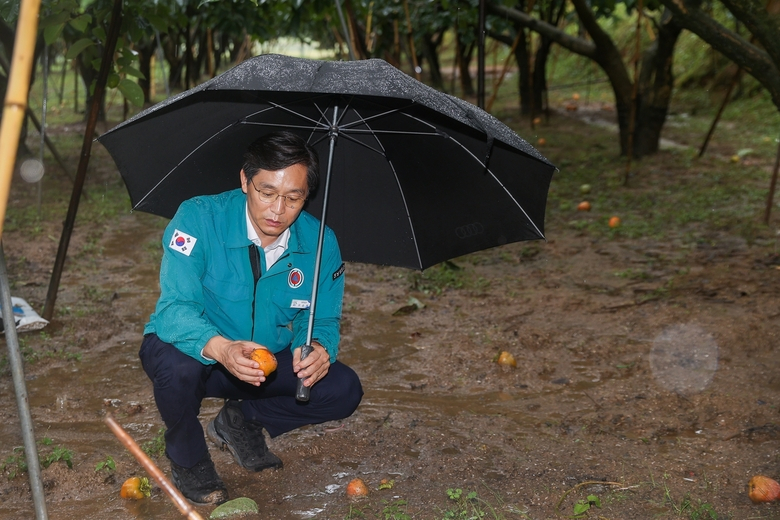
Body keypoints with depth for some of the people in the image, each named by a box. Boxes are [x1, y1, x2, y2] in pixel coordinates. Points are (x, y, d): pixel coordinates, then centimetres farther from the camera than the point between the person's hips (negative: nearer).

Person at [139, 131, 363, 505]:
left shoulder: (319, 242, -12)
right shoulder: (199, 218, -23)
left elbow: (322, 320, -5)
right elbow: (175, 309, -30)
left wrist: (319, 348, -31)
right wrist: (220, 347, -51)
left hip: (268, 359, 3)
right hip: (197, 352, -3)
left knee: (344, 390, -15)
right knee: (176, 363, -38)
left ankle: (241, 420, 11)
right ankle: (187, 457, -3)